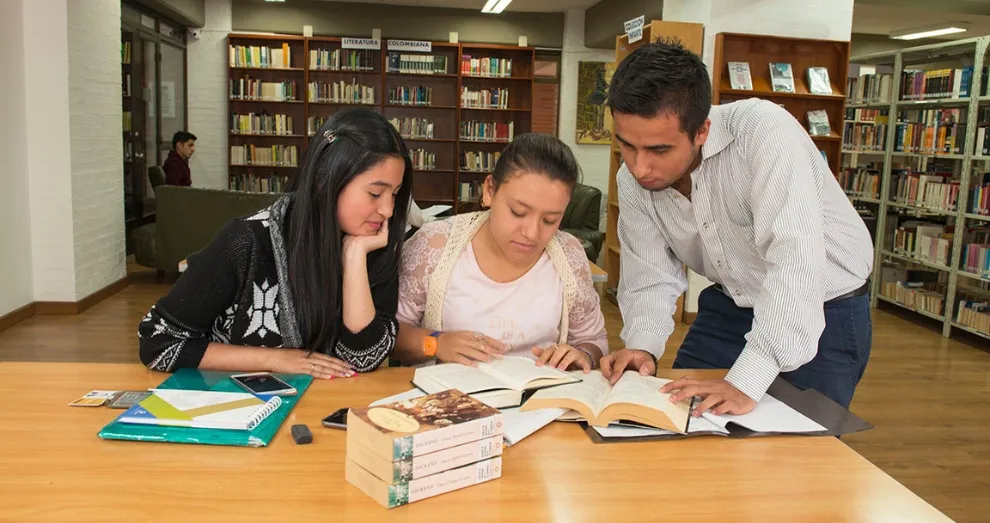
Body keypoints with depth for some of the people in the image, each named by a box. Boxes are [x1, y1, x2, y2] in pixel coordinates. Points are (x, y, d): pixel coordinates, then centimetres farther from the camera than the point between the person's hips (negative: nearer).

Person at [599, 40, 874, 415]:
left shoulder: (763, 131, -32)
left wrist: (746, 382, -44)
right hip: (732, 304, 5)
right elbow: (650, 278, -7)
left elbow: (795, 262, -39)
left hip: (825, 309, -4)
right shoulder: (633, 180, -12)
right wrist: (643, 346, -26)